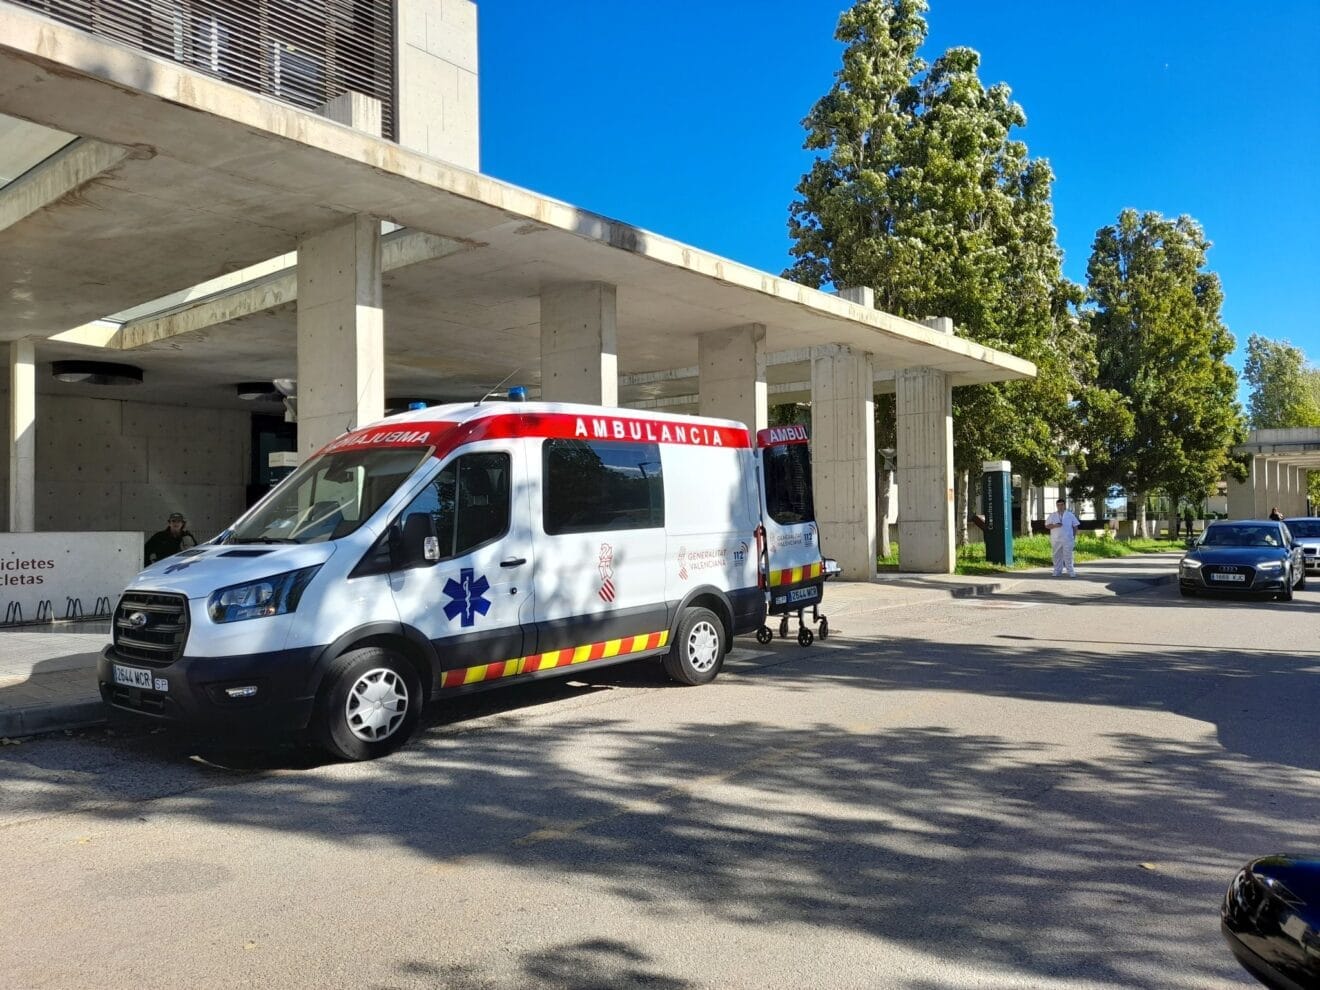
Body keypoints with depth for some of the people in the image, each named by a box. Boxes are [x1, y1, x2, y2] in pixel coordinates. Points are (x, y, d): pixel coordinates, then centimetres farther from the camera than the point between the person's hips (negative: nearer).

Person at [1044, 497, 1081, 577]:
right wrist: (1055, 525, -14)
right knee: (1057, 556, 4)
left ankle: (1071, 572, 0)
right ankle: (1057, 571, 11)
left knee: (1068, 556, -5)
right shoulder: (1052, 515, 8)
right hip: (1056, 540, 2)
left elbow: (1075, 526, 11)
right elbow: (1047, 525, 3)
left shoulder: (1070, 515, 7)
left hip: (1067, 540, -1)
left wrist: (1074, 536, 4)